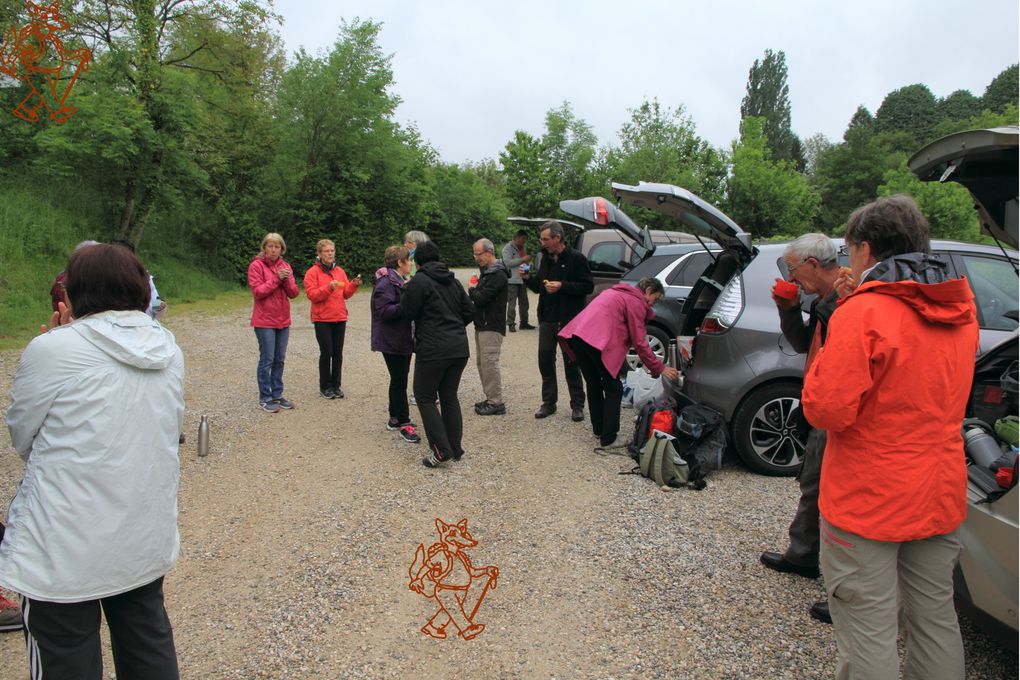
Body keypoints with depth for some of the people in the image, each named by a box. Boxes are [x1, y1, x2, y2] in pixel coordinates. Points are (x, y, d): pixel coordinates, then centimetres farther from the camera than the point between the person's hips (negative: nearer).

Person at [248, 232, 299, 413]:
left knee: (279, 360, 11)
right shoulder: (256, 265, -6)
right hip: (265, 321, -6)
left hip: (283, 320, 6)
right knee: (267, 360, -3)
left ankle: (277, 395, 20)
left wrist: (287, 280, -13)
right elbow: (257, 292, -14)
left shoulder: (285, 267, 10)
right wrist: (276, 279, -17)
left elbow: (293, 293, 5)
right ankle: (265, 398, 6)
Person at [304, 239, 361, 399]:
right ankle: (325, 387, 10)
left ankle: (336, 385, 15)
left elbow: (345, 294, 11)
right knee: (326, 352, -3)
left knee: (338, 353, 5)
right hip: (322, 319, -4)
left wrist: (354, 285, -8)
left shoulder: (340, 271, 11)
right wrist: (328, 287, -25)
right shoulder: (312, 272, -4)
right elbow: (312, 294, -12)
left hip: (340, 318, 4)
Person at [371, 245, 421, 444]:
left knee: (399, 379, 16)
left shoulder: (399, 281, 15)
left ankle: (395, 418, 27)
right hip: (392, 341, -10)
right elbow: (384, 311, -25)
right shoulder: (385, 283, -16)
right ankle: (403, 423, 1)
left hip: (403, 339, 10)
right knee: (399, 381, -5)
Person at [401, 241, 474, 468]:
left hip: (433, 349, -7)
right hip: (460, 348, 7)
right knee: (450, 397, 16)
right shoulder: (453, 281, 13)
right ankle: (455, 448, 19)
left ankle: (440, 450, -3)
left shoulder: (418, 281, -8)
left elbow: (407, 313, -4)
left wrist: (405, 292, 14)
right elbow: (469, 311, 15)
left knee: (425, 397, 5)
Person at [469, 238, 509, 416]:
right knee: (482, 363, 13)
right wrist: (474, 293, -2)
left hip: (492, 326, -10)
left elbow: (482, 298, -21)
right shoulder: (486, 271, 18)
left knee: (489, 363, -9)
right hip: (482, 325, 10)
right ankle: (491, 399, 21)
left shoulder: (497, 274, -15)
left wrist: (471, 292, -3)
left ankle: (497, 403, -4)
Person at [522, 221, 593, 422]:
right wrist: (528, 278, -2)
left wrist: (562, 286, -21)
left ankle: (577, 405, 14)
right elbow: (538, 286, 18)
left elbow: (588, 286, -13)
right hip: (547, 318, 6)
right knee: (545, 360, 6)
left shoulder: (576, 258, -8)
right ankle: (549, 403, 19)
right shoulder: (546, 259, 12)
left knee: (571, 363, 2)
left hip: (569, 320, -6)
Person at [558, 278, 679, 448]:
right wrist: (660, 368, 7)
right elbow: (640, 343, 0)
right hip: (598, 340, -9)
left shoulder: (617, 293, 30)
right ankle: (609, 439, 7)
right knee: (613, 389, 5)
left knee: (594, 384, 22)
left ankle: (599, 429, 34)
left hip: (576, 335, 9)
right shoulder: (636, 302, 3)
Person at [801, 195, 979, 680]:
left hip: (868, 500, -7)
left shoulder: (863, 312, -18)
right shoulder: (961, 311, 5)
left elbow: (826, 410, -20)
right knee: (936, 620, 21)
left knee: (868, 636, 4)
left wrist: (821, 360, -2)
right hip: (942, 496, 8)